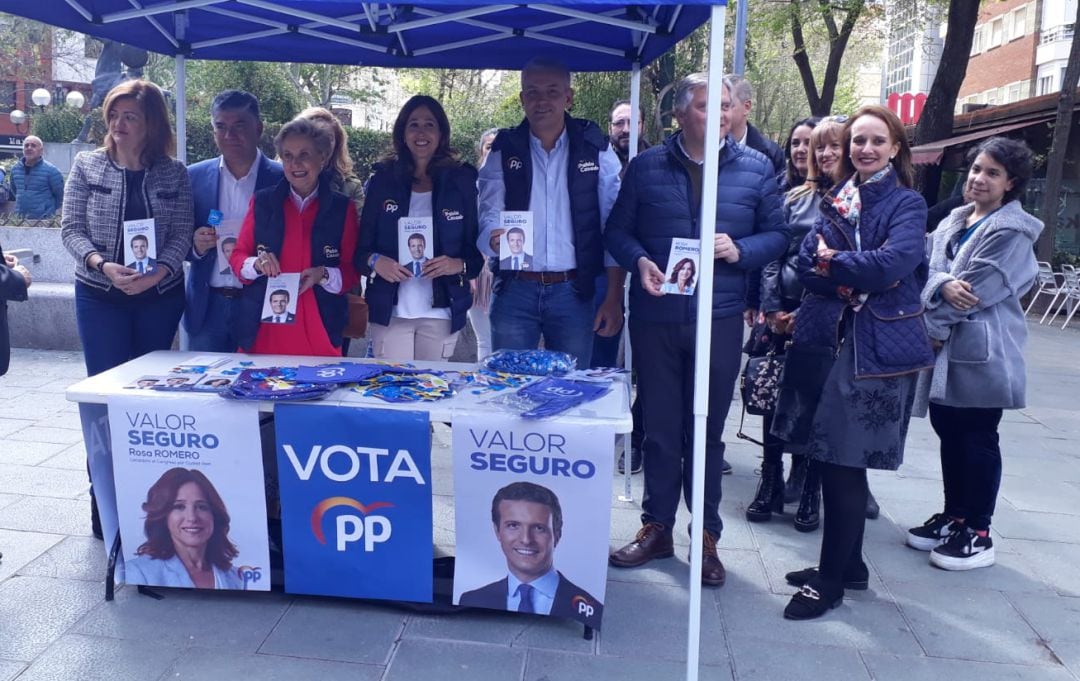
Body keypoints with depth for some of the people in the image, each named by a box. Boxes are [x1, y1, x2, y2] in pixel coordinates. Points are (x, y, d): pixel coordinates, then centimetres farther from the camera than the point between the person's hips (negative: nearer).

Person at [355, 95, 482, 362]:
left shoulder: (461, 180, 3)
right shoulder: (383, 180, 5)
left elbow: (477, 249, 5)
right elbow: (361, 246, 6)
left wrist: (459, 265, -16)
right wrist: (375, 261, -16)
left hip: (441, 313, 0)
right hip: (390, 310, 0)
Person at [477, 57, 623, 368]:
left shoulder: (595, 150, 3)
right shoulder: (504, 151, 6)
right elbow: (488, 215, 1)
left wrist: (614, 298, -4)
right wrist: (494, 237, -24)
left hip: (573, 291, 0)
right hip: (515, 290, 1)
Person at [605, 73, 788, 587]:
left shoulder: (756, 169, 6)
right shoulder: (646, 167, 6)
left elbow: (776, 234, 6)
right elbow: (617, 229, 7)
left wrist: (740, 250, -14)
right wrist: (639, 261, -13)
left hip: (719, 318, 0)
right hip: (655, 315, 1)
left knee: (707, 431, 7)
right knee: (659, 429, 10)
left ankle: (707, 537, 21)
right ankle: (657, 528, 24)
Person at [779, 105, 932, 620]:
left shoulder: (907, 203, 1)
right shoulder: (835, 200, 15)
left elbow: (893, 263, -16)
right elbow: (807, 262, 2)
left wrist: (833, 262, -6)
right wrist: (856, 279, -13)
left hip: (877, 348, -5)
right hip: (828, 339, 5)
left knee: (844, 464, -3)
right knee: (831, 461, 9)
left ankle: (830, 581, 10)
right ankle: (848, 566, 26)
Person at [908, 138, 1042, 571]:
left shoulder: (1012, 232, -8)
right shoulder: (953, 221, 13)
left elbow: (977, 290, -15)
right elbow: (927, 269, 2)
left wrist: (932, 326, -10)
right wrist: (943, 287, -20)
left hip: (982, 352, -6)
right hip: (946, 349, 7)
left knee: (977, 439, 1)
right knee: (949, 433, 13)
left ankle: (977, 533, 13)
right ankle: (953, 517, 28)